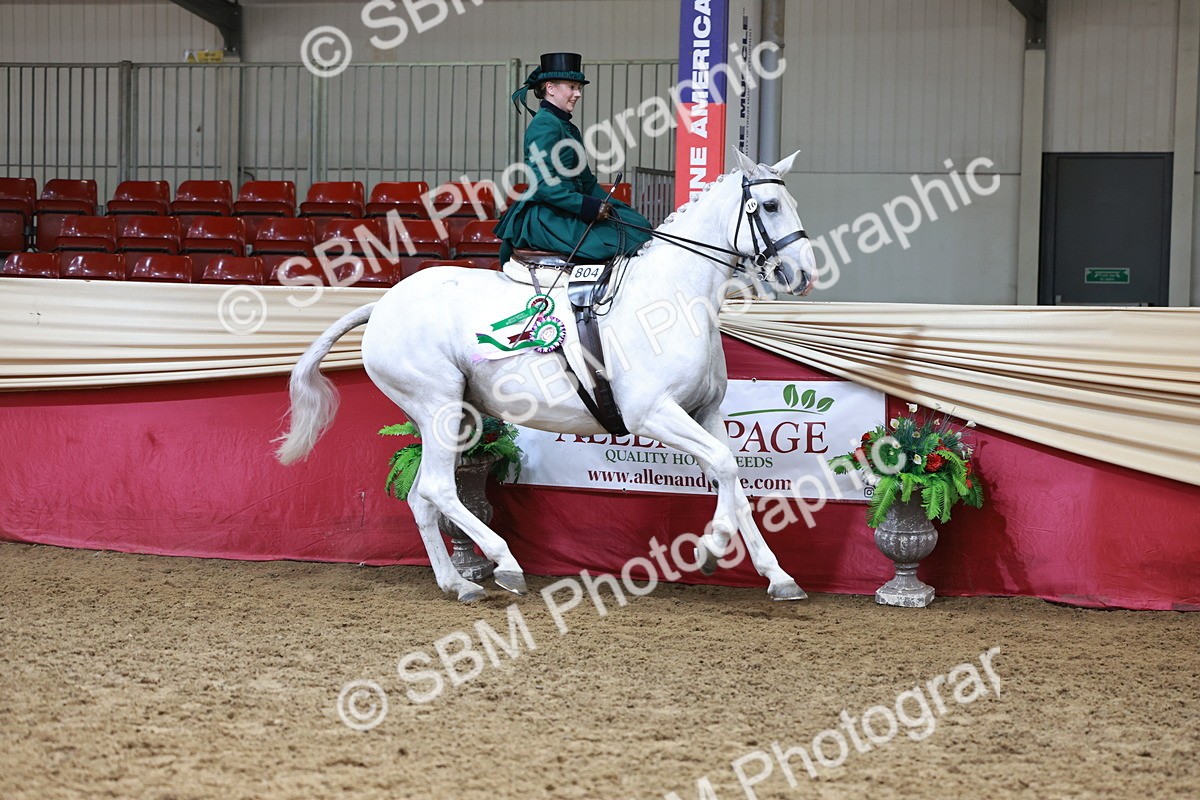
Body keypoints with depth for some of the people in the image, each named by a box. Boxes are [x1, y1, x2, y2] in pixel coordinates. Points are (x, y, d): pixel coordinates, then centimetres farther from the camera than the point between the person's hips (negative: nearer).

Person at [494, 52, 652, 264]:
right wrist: (588, 207, -21)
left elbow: (586, 180, 22)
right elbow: (542, 185, -20)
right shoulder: (545, 125, -12)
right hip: (546, 218, -10)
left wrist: (604, 205, 5)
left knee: (638, 224, -2)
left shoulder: (569, 128, 19)